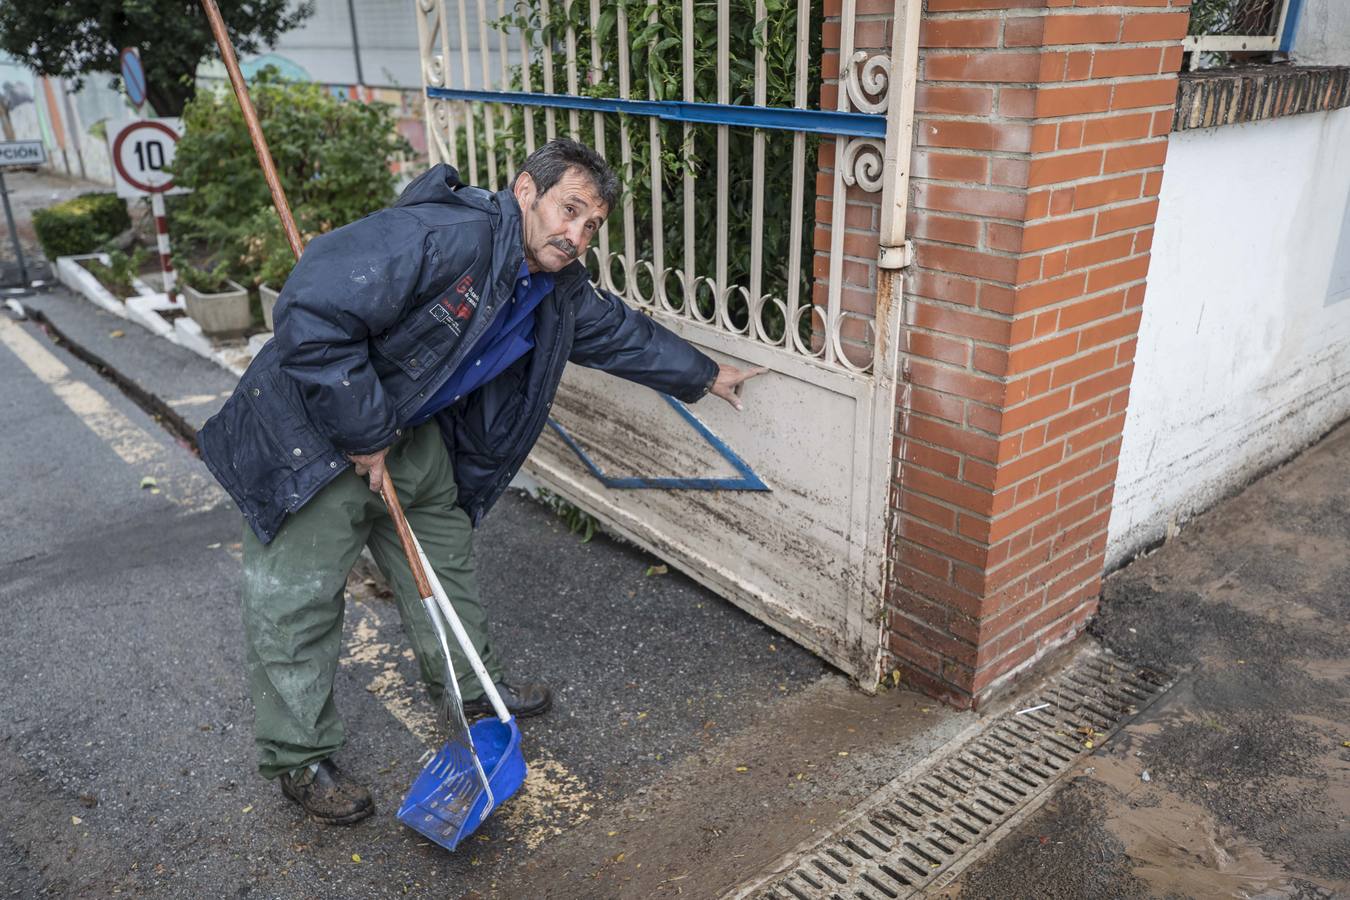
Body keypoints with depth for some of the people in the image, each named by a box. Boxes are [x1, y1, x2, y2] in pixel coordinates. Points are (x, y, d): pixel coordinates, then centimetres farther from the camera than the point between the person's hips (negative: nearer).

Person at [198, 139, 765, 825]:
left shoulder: (558, 291, -1)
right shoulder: (442, 235, -32)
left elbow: (620, 331, 17)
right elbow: (312, 315, -36)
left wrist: (704, 376, 25)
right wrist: (364, 436, -27)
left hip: (412, 432, 9)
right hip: (311, 427, -8)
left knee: (444, 555, 19)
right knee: (297, 596, 0)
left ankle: (471, 683, 41)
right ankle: (298, 757, 18)